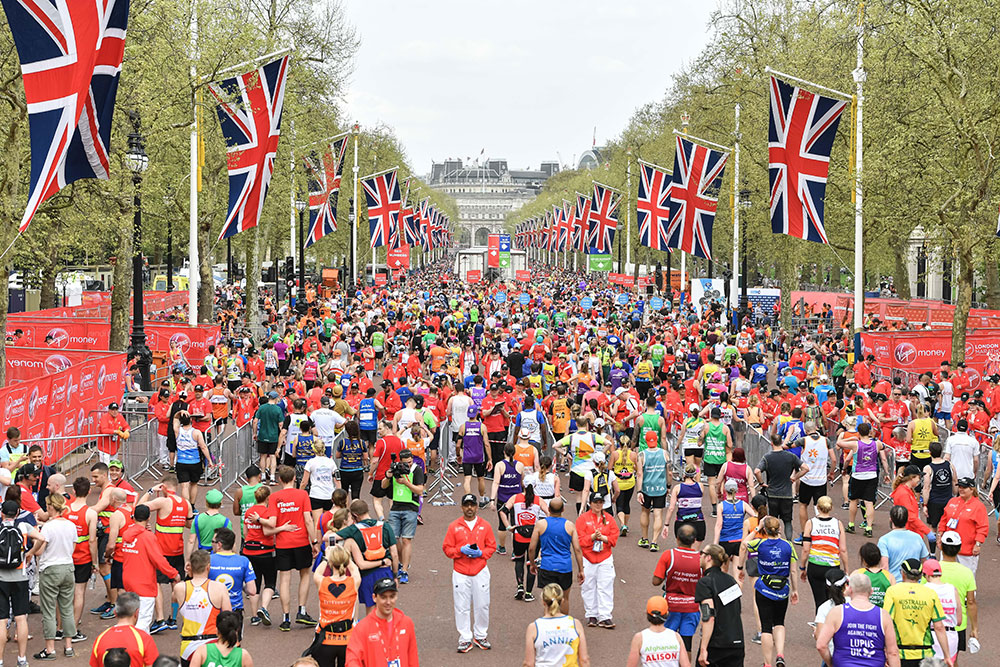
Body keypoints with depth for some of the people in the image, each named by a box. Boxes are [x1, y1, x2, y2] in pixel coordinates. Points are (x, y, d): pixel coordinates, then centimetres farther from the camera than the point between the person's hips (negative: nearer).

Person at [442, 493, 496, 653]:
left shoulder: (485, 525, 6)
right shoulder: (454, 526, 3)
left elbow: (492, 546, 9)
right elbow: (447, 548, 3)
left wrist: (481, 553, -9)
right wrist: (461, 550, -14)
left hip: (480, 571, 1)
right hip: (460, 572, -1)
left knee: (482, 606, 4)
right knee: (462, 607, -1)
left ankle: (480, 636, 19)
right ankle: (465, 639, 6)